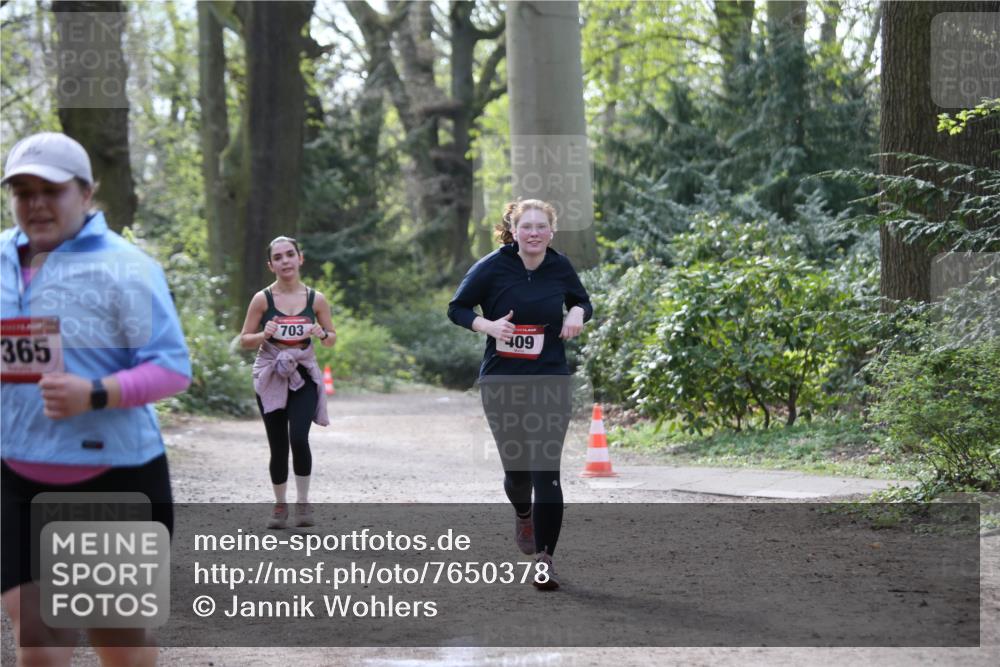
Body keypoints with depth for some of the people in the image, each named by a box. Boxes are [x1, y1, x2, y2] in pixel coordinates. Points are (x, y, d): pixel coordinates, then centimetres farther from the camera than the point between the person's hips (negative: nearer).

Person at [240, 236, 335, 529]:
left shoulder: (316, 299, 0)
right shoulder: (262, 299, -3)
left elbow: (332, 338, 10)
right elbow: (245, 340, 2)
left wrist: (322, 334, -13)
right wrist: (264, 335, -18)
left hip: (303, 375, 0)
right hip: (270, 377, 0)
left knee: (299, 438, -18)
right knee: (278, 447, 3)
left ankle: (302, 503, -1)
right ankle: (280, 505, 21)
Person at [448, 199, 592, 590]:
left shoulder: (560, 267, 1)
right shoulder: (493, 267, -7)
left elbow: (582, 302, 18)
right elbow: (456, 309, 0)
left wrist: (577, 313, -6)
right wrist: (488, 325, -19)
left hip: (549, 381, 0)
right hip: (502, 382, 0)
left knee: (546, 469, -11)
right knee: (516, 467, 8)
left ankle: (545, 559, -9)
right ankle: (523, 515, 45)